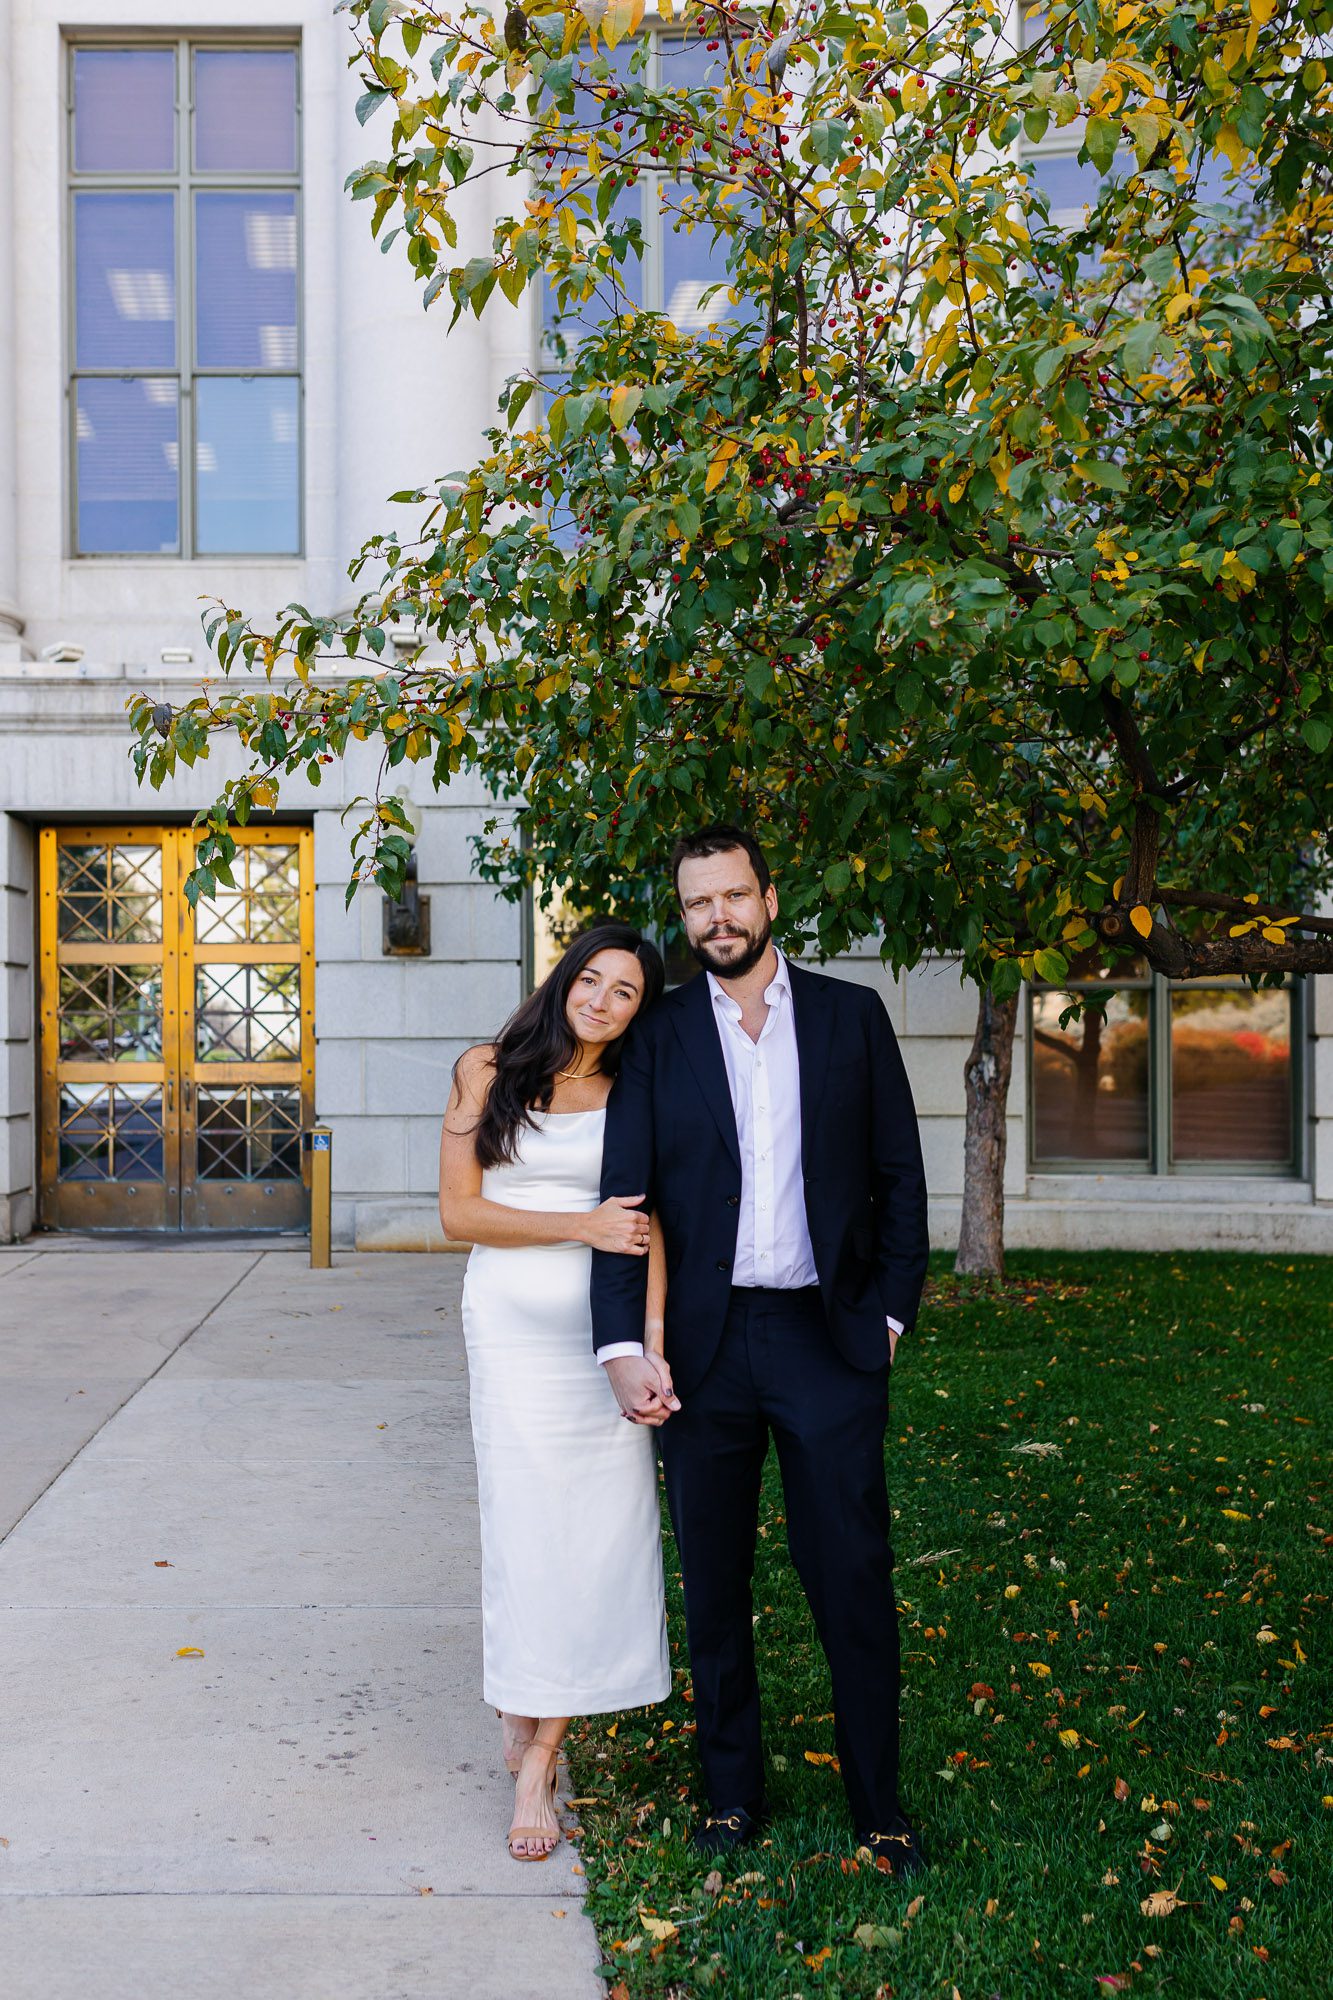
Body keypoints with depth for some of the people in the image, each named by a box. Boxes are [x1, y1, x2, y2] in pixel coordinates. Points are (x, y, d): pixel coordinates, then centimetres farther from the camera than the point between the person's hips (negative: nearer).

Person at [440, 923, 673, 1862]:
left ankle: (539, 1747, 15)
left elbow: (650, 1229, 2)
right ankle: (525, 1712, 22)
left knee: (606, 1528, 1)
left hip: (604, 1330, 2)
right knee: (528, 1527, 0)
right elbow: (460, 1212, -2)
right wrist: (581, 1226, -12)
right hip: (515, 1326, -1)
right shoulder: (488, 1073, 2)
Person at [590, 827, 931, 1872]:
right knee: (714, 1587, 12)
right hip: (704, 1345, 1)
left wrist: (889, 1312, -1)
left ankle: (880, 1805, 22)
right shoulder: (660, 1036, 3)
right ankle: (734, 1792, 30)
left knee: (855, 1579, 4)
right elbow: (624, 1195, -2)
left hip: (828, 1337, -1)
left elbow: (900, 1175, 6)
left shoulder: (853, 1015, 4)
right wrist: (625, 1345, -11)